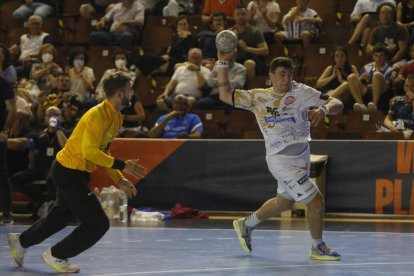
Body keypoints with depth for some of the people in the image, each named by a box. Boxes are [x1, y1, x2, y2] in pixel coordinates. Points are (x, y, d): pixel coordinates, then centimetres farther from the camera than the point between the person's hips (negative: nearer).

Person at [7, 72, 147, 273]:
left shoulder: (115, 118, 6)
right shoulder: (98, 115, -24)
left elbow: (102, 151, 15)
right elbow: (90, 151, -31)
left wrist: (119, 180, 9)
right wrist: (121, 166, -28)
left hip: (70, 172, 10)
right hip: (69, 172, -10)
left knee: (61, 216, 28)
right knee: (98, 224, -9)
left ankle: (21, 241, 46)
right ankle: (56, 256, 7)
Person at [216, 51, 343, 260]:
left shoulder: (301, 92, -2)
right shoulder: (257, 97, -1)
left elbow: (336, 104, -8)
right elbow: (225, 95, 4)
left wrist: (323, 109, -31)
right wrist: (223, 64, -4)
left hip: (301, 157, 5)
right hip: (282, 160, -5)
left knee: (283, 202, 22)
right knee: (316, 201, -11)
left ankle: (246, 225, 45)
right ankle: (318, 248, 10)